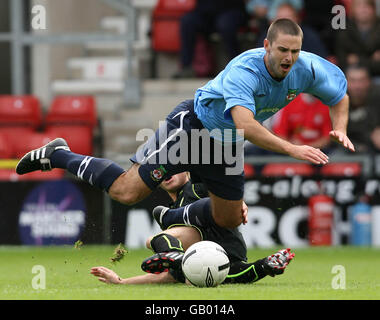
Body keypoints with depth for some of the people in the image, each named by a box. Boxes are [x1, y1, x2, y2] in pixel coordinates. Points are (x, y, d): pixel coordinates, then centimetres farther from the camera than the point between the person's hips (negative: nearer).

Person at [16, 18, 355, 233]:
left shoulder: (306, 68, -15)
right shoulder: (244, 70, -36)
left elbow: (340, 97, 4)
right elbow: (245, 124, -49)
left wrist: (339, 130, -14)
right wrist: (292, 149, -53)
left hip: (227, 146, 7)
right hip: (192, 125, -7)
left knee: (230, 220, 15)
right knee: (126, 191, -12)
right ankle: (58, 156, 9)